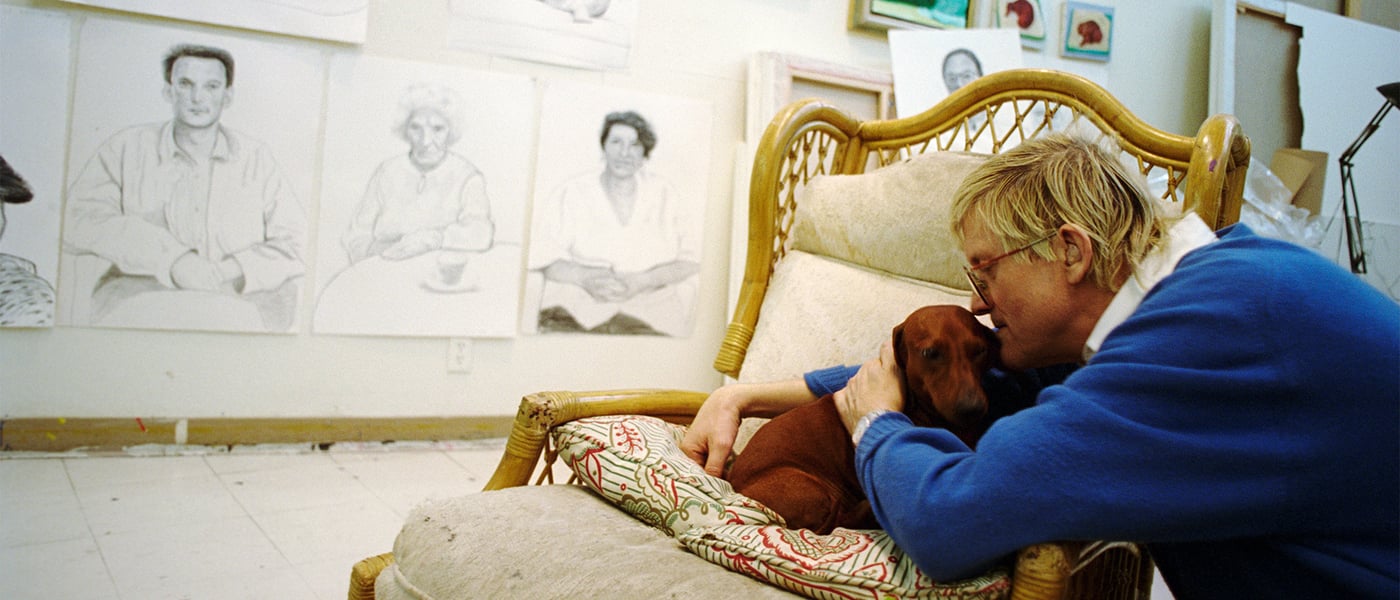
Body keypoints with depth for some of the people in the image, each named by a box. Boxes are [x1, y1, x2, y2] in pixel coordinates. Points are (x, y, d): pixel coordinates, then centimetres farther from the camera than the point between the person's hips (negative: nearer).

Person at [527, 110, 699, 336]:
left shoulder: (663, 196, 12)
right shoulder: (574, 192, 10)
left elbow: (690, 260, 4)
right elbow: (541, 254, 1)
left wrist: (642, 281, -12)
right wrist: (583, 277, -17)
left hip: (648, 314, 1)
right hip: (575, 307, 0)